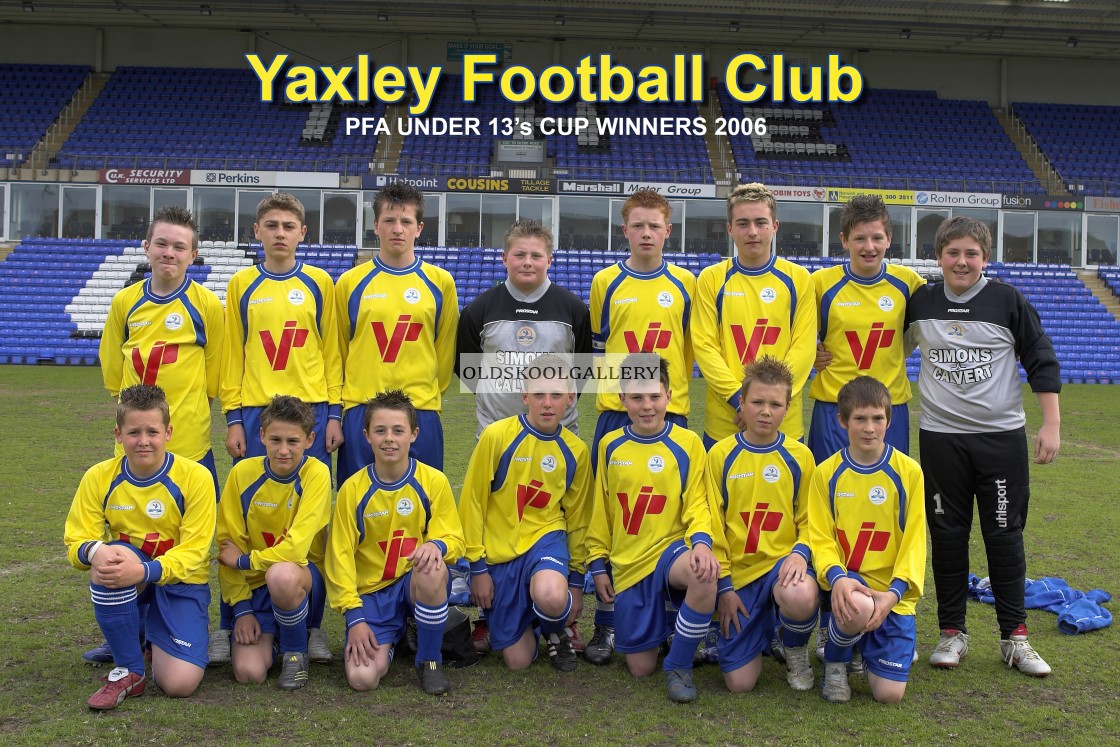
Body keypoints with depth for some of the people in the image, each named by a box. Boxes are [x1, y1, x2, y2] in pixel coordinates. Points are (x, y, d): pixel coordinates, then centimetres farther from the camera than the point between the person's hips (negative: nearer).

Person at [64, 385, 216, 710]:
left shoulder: (195, 476, -15)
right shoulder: (99, 477, -7)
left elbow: (193, 551, -17)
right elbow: (77, 542, -8)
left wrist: (145, 571, -36)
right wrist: (95, 551, -34)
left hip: (180, 581, -2)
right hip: (126, 585, 2)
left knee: (181, 683, -20)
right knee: (109, 560, -36)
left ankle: (153, 639, 19)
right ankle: (128, 670, -15)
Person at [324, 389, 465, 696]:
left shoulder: (434, 481, -5)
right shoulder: (353, 489, -4)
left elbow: (454, 540, -5)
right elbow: (340, 555, -2)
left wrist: (436, 545, -30)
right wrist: (354, 617, -11)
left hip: (417, 585, 0)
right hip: (371, 593, 0)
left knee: (433, 571, -37)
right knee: (362, 678, -22)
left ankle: (429, 660, -11)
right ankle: (390, 638, 16)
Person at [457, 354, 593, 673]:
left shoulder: (575, 451, -2)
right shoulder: (496, 436, -12)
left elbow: (577, 519, 9)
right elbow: (472, 503, -6)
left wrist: (576, 580, 11)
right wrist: (478, 567, -5)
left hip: (545, 538, 1)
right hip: (498, 551, -1)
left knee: (551, 597, -35)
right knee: (518, 660, -2)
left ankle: (556, 631, 3)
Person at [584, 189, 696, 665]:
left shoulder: (685, 284, 7)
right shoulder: (606, 282, 5)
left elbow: (691, 347, 14)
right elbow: (599, 347, 12)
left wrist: (669, 386, 6)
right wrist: (621, 383, 4)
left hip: (670, 413, 1)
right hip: (616, 413, 0)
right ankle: (606, 625, 11)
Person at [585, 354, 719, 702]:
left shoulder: (688, 443, -4)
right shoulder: (610, 446, 4)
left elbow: (697, 505, -5)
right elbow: (601, 511, 11)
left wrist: (701, 541, -25)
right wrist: (598, 564, 8)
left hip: (670, 549, -2)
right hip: (627, 564, 2)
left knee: (704, 574, -39)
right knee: (641, 667, 1)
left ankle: (679, 665, -15)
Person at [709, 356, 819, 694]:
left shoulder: (799, 456, 1)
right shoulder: (721, 455, 0)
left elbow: (808, 519, 5)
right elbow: (714, 525, 2)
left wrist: (800, 552, -16)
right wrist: (724, 586, -3)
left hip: (783, 562, 0)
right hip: (740, 570, 1)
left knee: (800, 598, -39)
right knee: (740, 682, -8)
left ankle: (796, 651, 0)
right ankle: (762, 622, 27)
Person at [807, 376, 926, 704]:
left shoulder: (908, 472, -1)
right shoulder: (826, 473, 0)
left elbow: (914, 540, -2)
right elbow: (821, 538, -3)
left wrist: (894, 592, -16)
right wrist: (836, 577, -24)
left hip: (893, 594, 1)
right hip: (848, 582, -1)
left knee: (889, 692, -9)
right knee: (859, 608, -38)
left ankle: (864, 640, 26)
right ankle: (835, 659, -2)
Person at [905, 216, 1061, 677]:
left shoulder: (1008, 301, -2)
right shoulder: (919, 304, 4)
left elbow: (1042, 362, 1)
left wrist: (1052, 424, -3)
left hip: (1002, 436, -1)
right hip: (940, 436, 2)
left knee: (1005, 535, 3)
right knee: (947, 535, 6)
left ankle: (1014, 637, 14)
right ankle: (952, 633, 17)